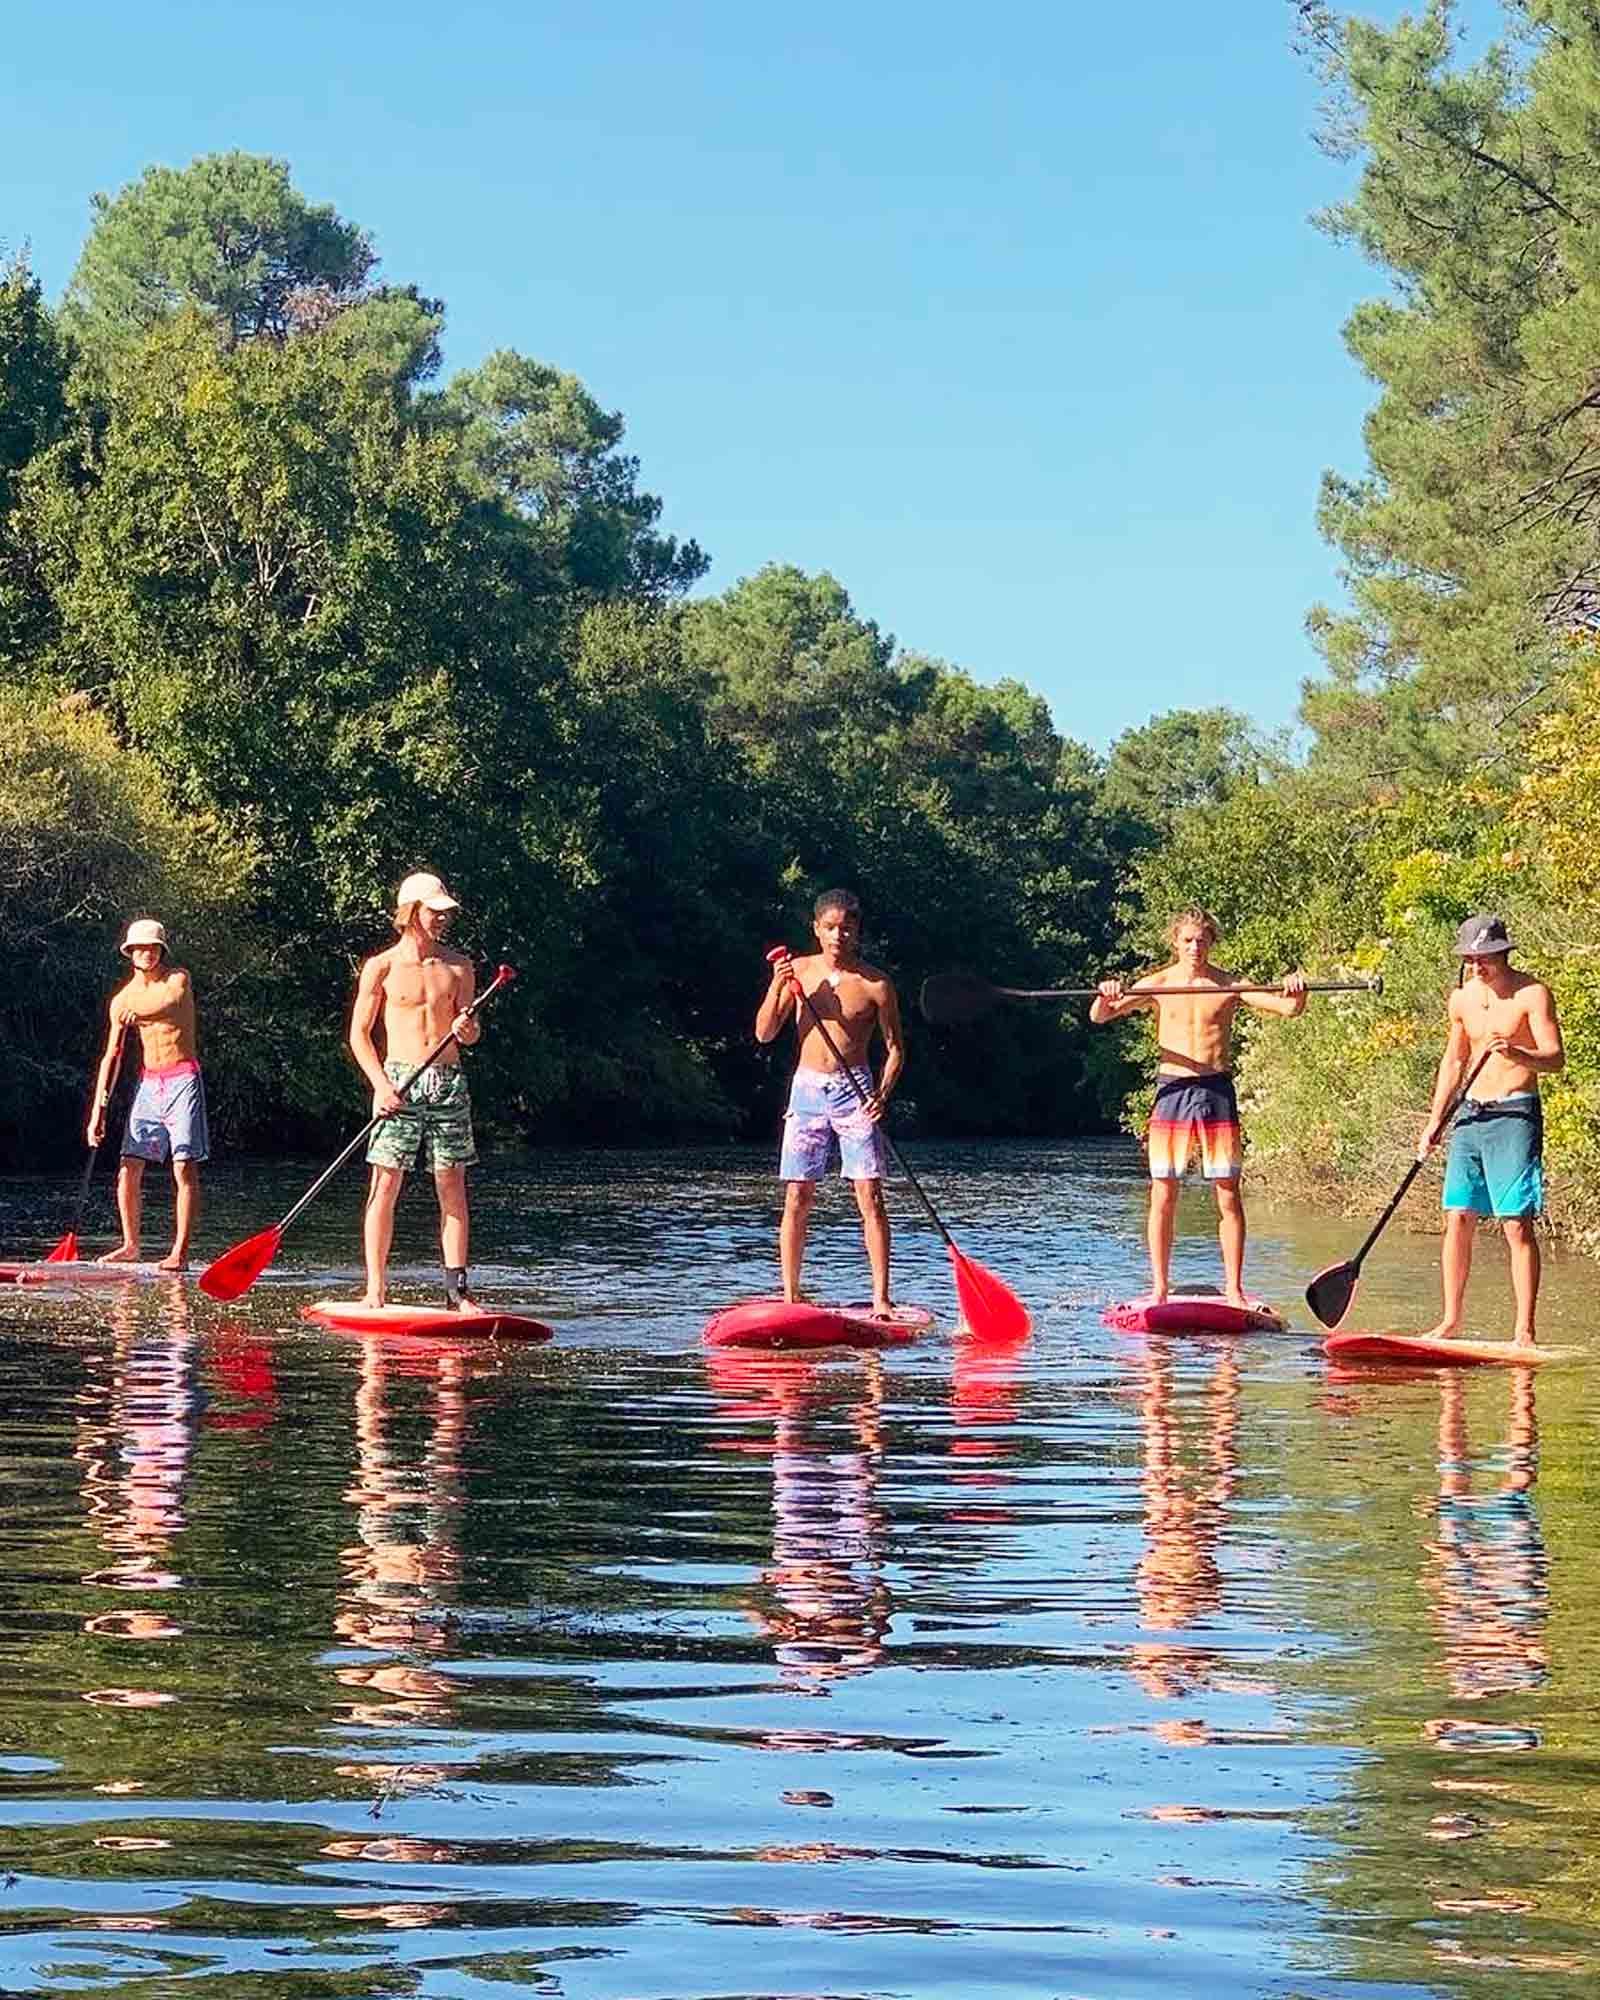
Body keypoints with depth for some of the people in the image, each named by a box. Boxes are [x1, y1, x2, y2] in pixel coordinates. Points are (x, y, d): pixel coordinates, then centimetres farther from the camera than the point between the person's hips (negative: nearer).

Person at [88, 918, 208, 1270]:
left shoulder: (178, 980, -3)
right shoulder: (122, 1000, 8)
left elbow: (166, 1007, -23)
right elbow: (111, 1056, 8)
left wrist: (137, 1016, -38)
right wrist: (97, 1111, 4)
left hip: (182, 1079, -5)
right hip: (148, 1083, 5)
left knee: (185, 1168, -8)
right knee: (128, 1169, 1)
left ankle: (180, 1252, -9)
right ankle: (130, 1246, 16)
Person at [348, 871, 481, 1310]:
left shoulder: (458, 966, 9)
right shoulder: (381, 967, -1)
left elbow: (469, 1031, 14)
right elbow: (359, 1032, 1)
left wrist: (467, 1030, -11)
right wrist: (381, 1085, -11)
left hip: (448, 1083, 3)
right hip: (400, 1080, -3)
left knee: (452, 1189, 2)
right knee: (384, 1187, -5)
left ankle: (457, 1290, 5)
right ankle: (375, 1290, -2)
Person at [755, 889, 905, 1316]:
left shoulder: (876, 983, -2)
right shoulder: (799, 971, 4)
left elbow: (895, 1049, 3)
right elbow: (764, 1032, 1)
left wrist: (883, 1093, -13)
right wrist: (777, 986, -14)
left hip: (854, 1092, -2)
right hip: (807, 1090, 2)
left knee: (870, 1195, -7)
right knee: (797, 1198, 2)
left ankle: (881, 1297, -7)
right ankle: (790, 1297, 8)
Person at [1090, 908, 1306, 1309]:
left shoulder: (1230, 986, 5)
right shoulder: (1158, 985, 4)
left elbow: (1289, 1009, -2)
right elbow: (1099, 1017, -3)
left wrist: (1297, 992, -25)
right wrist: (1106, 997, -26)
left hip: (1216, 1091, 0)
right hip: (1172, 1090, 0)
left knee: (1228, 1195, -1)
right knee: (1164, 1195, 0)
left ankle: (1233, 1290, 4)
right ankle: (1159, 1288, 8)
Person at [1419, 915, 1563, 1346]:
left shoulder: (1531, 994, -7)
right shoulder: (1462, 998, 11)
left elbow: (1555, 1058, -15)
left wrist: (1516, 1054, -34)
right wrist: (1435, 1121, 17)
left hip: (1514, 1115, -6)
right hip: (1471, 1114, 6)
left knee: (1517, 1224, -9)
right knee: (1457, 1218, 5)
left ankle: (1525, 1331, -8)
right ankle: (1450, 1320, 14)